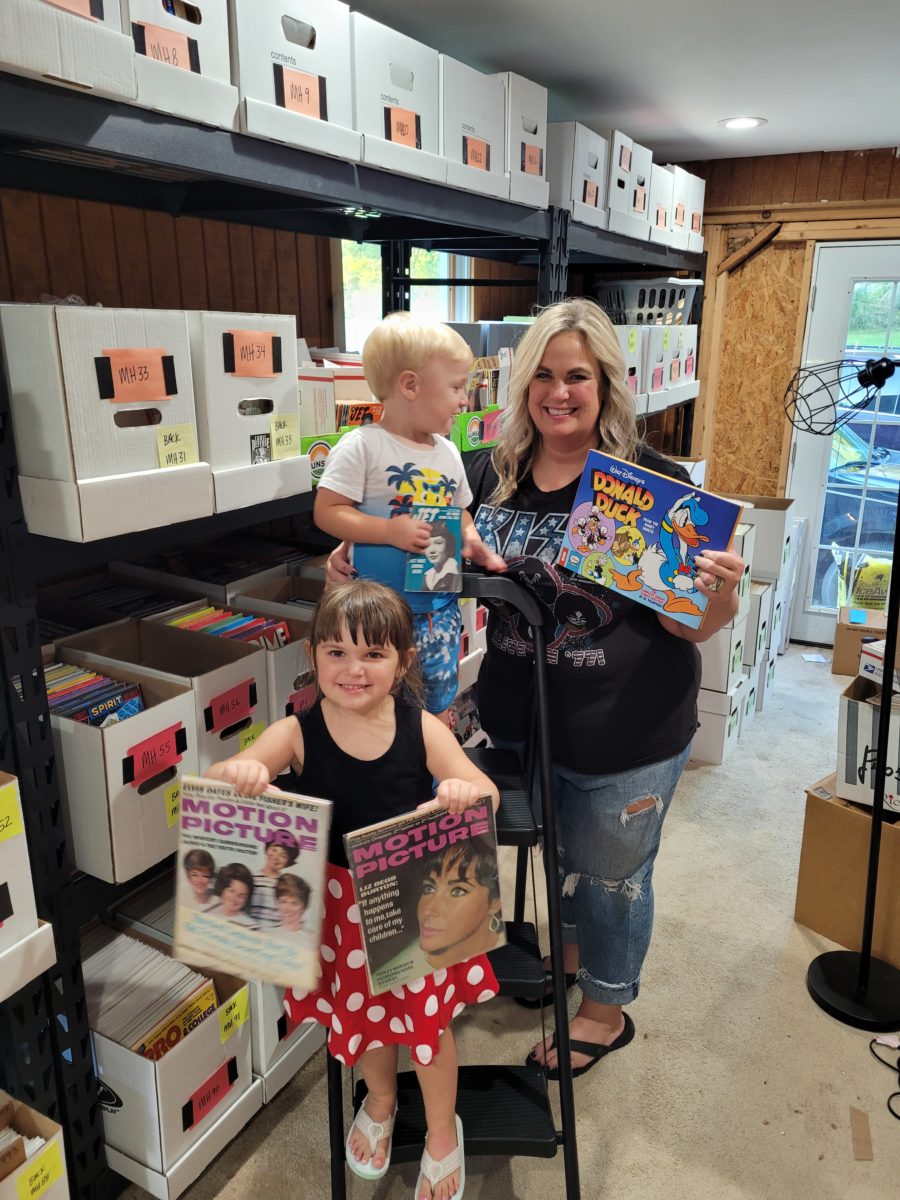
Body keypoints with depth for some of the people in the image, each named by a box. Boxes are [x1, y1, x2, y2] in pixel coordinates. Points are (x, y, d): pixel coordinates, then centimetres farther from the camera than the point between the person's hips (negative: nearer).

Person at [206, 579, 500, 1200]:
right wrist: (236, 772, -48)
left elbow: (487, 792, -19)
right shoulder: (297, 734, -16)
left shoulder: (423, 729, -15)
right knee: (363, 1011, 19)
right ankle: (380, 1100, 54)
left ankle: (443, 1131, 43)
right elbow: (220, 779, -24)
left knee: (429, 1016, 11)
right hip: (342, 906, 1)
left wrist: (465, 790, -43)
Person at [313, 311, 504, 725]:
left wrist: (470, 536, -1)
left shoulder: (448, 453, 8)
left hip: (440, 608, 6)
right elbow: (326, 511, -13)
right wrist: (389, 530, -23)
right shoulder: (362, 447, -11)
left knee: (439, 711, 17)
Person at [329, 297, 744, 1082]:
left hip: (627, 734, -4)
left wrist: (720, 593, -36)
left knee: (611, 873, 18)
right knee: (554, 849, 28)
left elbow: (692, 626, -15)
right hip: (520, 719, 5)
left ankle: (606, 1011, 47)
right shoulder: (494, 474, -5)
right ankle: (575, 950, 60)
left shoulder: (651, 481, -17)